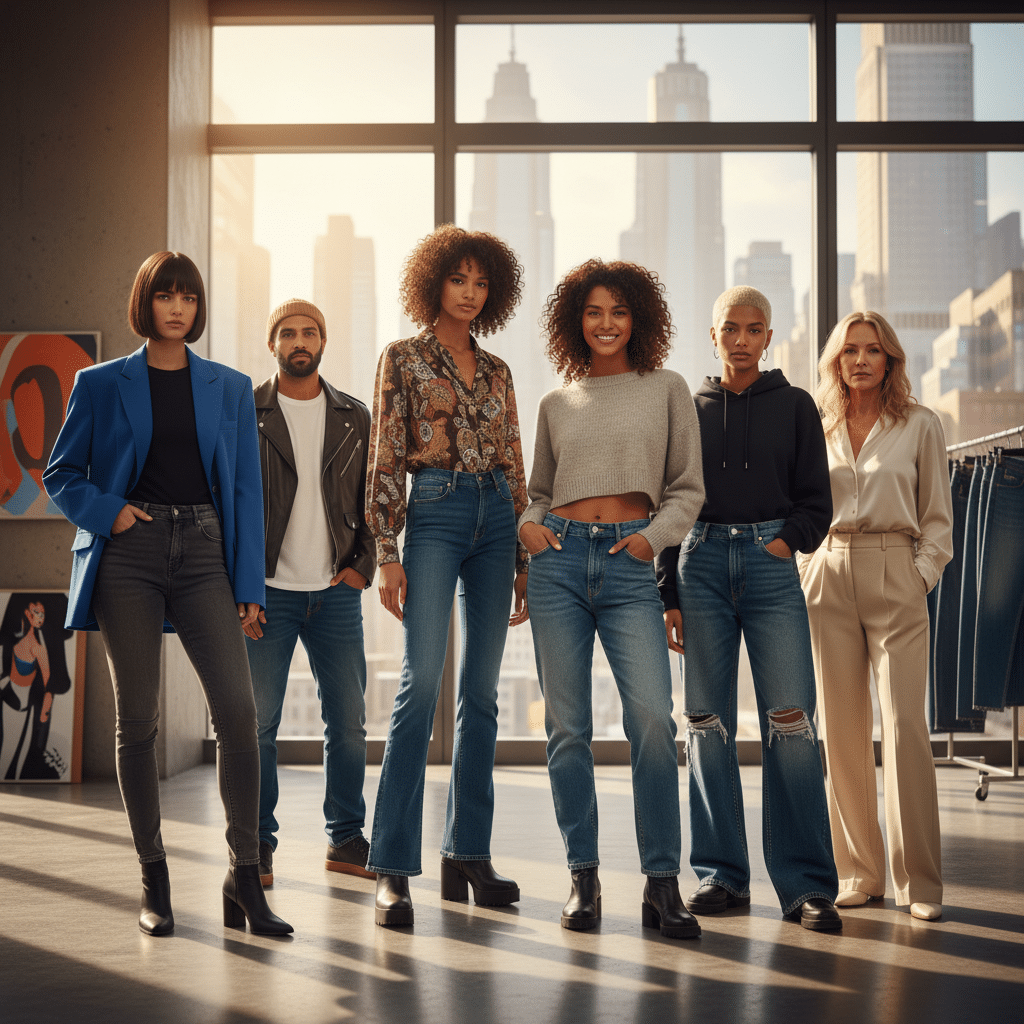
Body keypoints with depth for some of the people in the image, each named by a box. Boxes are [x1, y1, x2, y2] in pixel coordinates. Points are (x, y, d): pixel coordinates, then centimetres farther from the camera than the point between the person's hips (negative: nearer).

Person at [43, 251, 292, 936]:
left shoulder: (231, 388, 12)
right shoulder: (102, 385, 8)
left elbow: (246, 488, 10)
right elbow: (61, 476, 12)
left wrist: (249, 583, 3)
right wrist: (108, 513, -8)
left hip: (202, 552, 1)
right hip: (130, 553, -1)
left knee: (238, 707, -13)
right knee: (138, 718, 1)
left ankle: (245, 880, -5)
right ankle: (155, 883, 11)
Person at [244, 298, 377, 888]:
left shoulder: (355, 418, 10)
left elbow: (374, 499, 13)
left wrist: (362, 566, 1)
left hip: (336, 593, 2)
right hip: (266, 593, -2)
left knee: (349, 723, 4)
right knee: (258, 723, -2)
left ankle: (347, 839, 16)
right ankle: (258, 846, 10)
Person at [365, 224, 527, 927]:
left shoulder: (497, 371, 16)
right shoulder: (403, 359, 4)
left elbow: (515, 466, 17)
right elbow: (385, 459, -2)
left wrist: (523, 559, 13)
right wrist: (388, 552, -10)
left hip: (495, 519, 5)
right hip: (434, 514, -5)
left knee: (482, 693, 5)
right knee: (422, 685, -15)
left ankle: (468, 855, 12)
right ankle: (392, 868, -13)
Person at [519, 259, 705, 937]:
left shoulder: (667, 390, 12)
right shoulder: (557, 404, 17)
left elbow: (687, 489, 11)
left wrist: (655, 534, -6)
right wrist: (529, 523, 1)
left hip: (629, 565, -2)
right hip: (560, 561, 2)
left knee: (652, 719, -16)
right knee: (568, 726, 1)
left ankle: (662, 883, -8)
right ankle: (584, 876, 12)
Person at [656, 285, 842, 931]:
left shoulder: (794, 406, 10)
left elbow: (816, 502, 11)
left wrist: (783, 544, -7)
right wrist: (667, 594, 6)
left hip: (771, 563, -2)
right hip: (702, 563, 2)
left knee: (790, 721, -10)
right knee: (708, 722, 1)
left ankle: (807, 885, -6)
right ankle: (722, 874, 10)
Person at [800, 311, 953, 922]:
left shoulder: (920, 425, 6)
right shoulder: (818, 428, 13)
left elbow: (938, 517, 7)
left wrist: (921, 577, -4)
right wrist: (807, 571, 6)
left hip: (895, 576, -3)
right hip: (829, 579, 3)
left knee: (905, 724, -10)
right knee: (842, 728, 2)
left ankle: (920, 881, -4)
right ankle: (860, 874, 11)